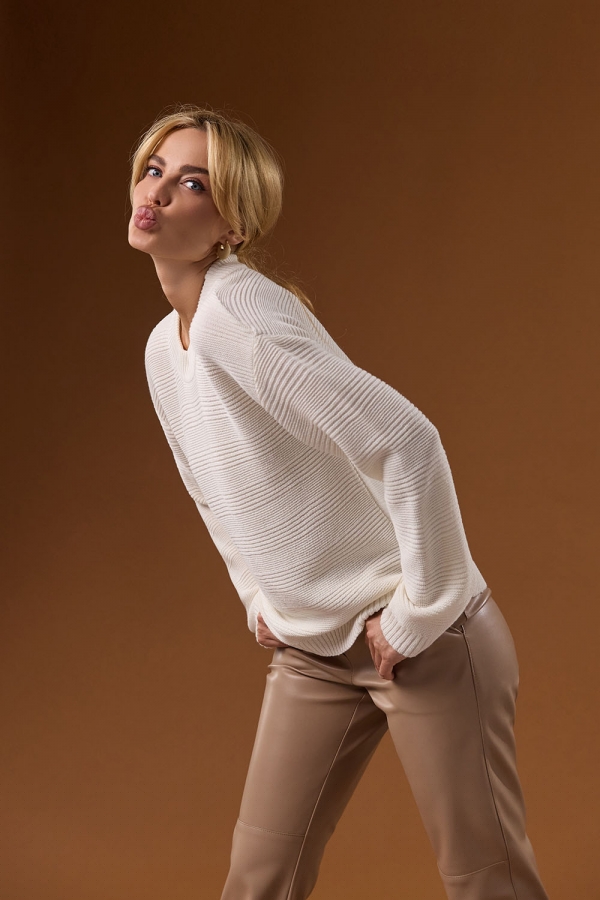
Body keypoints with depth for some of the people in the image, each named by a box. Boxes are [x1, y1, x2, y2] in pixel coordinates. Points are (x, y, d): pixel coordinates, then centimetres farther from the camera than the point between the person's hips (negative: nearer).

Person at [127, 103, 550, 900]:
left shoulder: (244, 318, -21)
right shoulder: (163, 348, 7)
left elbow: (408, 446, -29)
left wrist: (418, 615, -22)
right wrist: (256, 597, 15)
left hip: (420, 642, -8)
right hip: (312, 649, 8)